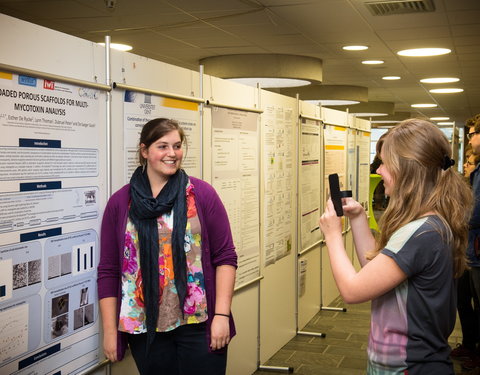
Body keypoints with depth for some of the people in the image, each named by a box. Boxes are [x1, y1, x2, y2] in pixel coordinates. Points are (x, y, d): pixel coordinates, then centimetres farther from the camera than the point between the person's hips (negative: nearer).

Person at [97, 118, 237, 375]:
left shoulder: (202, 194, -1)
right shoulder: (120, 202, 2)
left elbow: (225, 257, -2)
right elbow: (108, 271, 3)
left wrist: (222, 315, -9)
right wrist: (110, 331, 1)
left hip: (199, 324, -1)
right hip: (144, 327, 1)